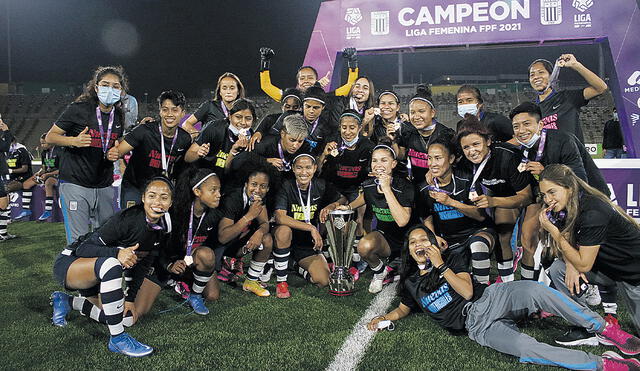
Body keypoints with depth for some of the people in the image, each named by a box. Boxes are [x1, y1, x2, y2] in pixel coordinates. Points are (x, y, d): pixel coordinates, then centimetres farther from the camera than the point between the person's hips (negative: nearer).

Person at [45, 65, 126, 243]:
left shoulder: (119, 115, 7)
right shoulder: (79, 109, -8)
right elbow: (50, 137, -3)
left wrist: (115, 154, -2)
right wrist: (74, 140, -23)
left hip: (104, 186, 5)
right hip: (75, 183, -5)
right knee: (78, 241, -3)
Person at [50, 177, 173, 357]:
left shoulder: (162, 229, -6)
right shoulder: (127, 219, -28)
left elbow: (141, 265, 5)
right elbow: (84, 249, -26)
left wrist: (130, 298, 3)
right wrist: (117, 253, -43)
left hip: (95, 274, 8)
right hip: (69, 263, -8)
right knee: (111, 264, -39)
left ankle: (66, 301, 27)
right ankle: (118, 338, -27)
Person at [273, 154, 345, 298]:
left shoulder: (321, 186, -5)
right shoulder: (287, 187, -17)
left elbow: (343, 200, 4)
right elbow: (279, 217, -30)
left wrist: (331, 206, -20)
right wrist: (311, 228, -35)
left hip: (308, 243, 3)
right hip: (288, 238, -3)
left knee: (323, 281, -16)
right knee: (284, 230, -38)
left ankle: (300, 269, 20)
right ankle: (281, 281, -19)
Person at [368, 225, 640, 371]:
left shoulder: (450, 258, 10)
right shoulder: (410, 283, 13)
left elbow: (467, 291, -3)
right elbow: (403, 310, 26)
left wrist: (441, 266, -9)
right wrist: (384, 318, 7)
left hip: (490, 298, 1)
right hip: (477, 326, -1)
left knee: (534, 290, -32)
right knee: (526, 348, -31)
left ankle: (603, 329, -20)